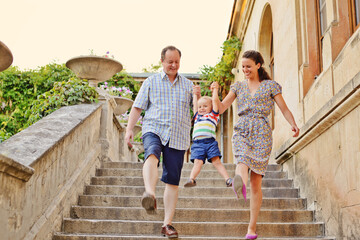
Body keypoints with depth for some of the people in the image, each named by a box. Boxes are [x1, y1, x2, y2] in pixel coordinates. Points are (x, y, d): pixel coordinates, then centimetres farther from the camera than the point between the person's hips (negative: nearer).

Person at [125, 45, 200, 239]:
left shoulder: (187, 85, 16)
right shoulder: (151, 82, 11)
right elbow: (137, 107, 9)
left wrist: (198, 98, -7)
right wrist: (129, 129, -3)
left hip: (178, 137, 2)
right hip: (154, 130, -2)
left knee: (173, 181, 0)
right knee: (152, 155, -36)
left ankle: (167, 223, 9)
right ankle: (150, 194, -58)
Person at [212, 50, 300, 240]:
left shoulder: (270, 86, 10)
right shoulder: (238, 86, 18)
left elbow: (284, 109, 4)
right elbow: (221, 108, 14)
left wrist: (293, 124, -15)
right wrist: (215, 92, -3)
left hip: (262, 133, -2)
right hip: (242, 131, 2)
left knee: (256, 180, -5)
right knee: (242, 161, -32)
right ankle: (240, 183, -67)